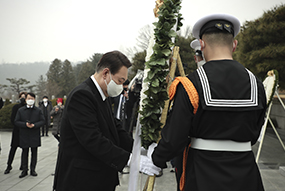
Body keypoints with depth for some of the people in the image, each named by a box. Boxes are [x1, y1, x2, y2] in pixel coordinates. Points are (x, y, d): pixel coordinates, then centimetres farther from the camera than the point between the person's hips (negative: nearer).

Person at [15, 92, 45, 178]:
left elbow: (42, 121, 1)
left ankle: (33, 170, 16)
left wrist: (34, 125, -16)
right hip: (24, 136, 0)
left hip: (35, 135, 0)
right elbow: (16, 122, 1)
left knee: (34, 152, 6)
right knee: (24, 153, 5)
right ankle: (24, 170, 15)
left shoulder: (38, 110, 5)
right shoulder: (20, 110, 5)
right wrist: (25, 124, -16)